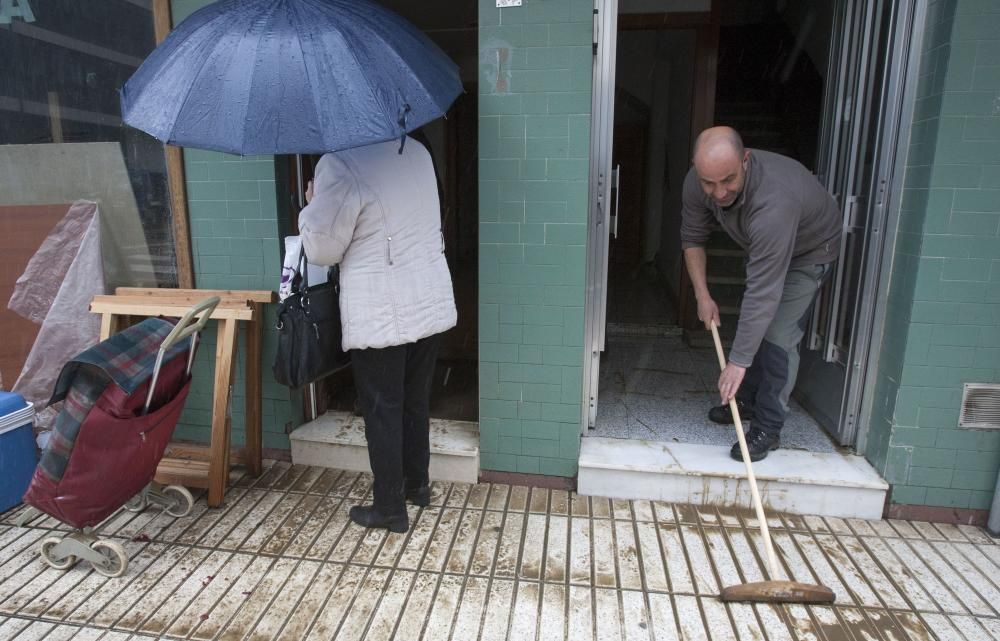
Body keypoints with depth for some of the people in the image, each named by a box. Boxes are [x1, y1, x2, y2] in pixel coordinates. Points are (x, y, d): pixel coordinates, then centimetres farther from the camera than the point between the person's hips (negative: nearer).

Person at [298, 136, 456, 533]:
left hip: (380, 315, -7)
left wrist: (311, 209, 9)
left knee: (382, 411, 7)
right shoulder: (417, 151, 7)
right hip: (432, 303, 7)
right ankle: (417, 484, 36)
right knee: (416, 400, 20)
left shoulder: (340, 163, -15)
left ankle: (390, 508, 21)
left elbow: (322, 250, -10)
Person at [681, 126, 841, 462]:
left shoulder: (774, 202, -46)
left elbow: (763, 292, -44)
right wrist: (702, 295, -15)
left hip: (808, 250, -6)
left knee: (778, 335, -14)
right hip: (764, 246, 7)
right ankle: (747, 399, 31)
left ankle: (767, 428, -2)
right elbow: (692, 238, -8)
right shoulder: (698, 182, -26)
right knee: (752, 327, 13)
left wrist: (738, 361, -40)